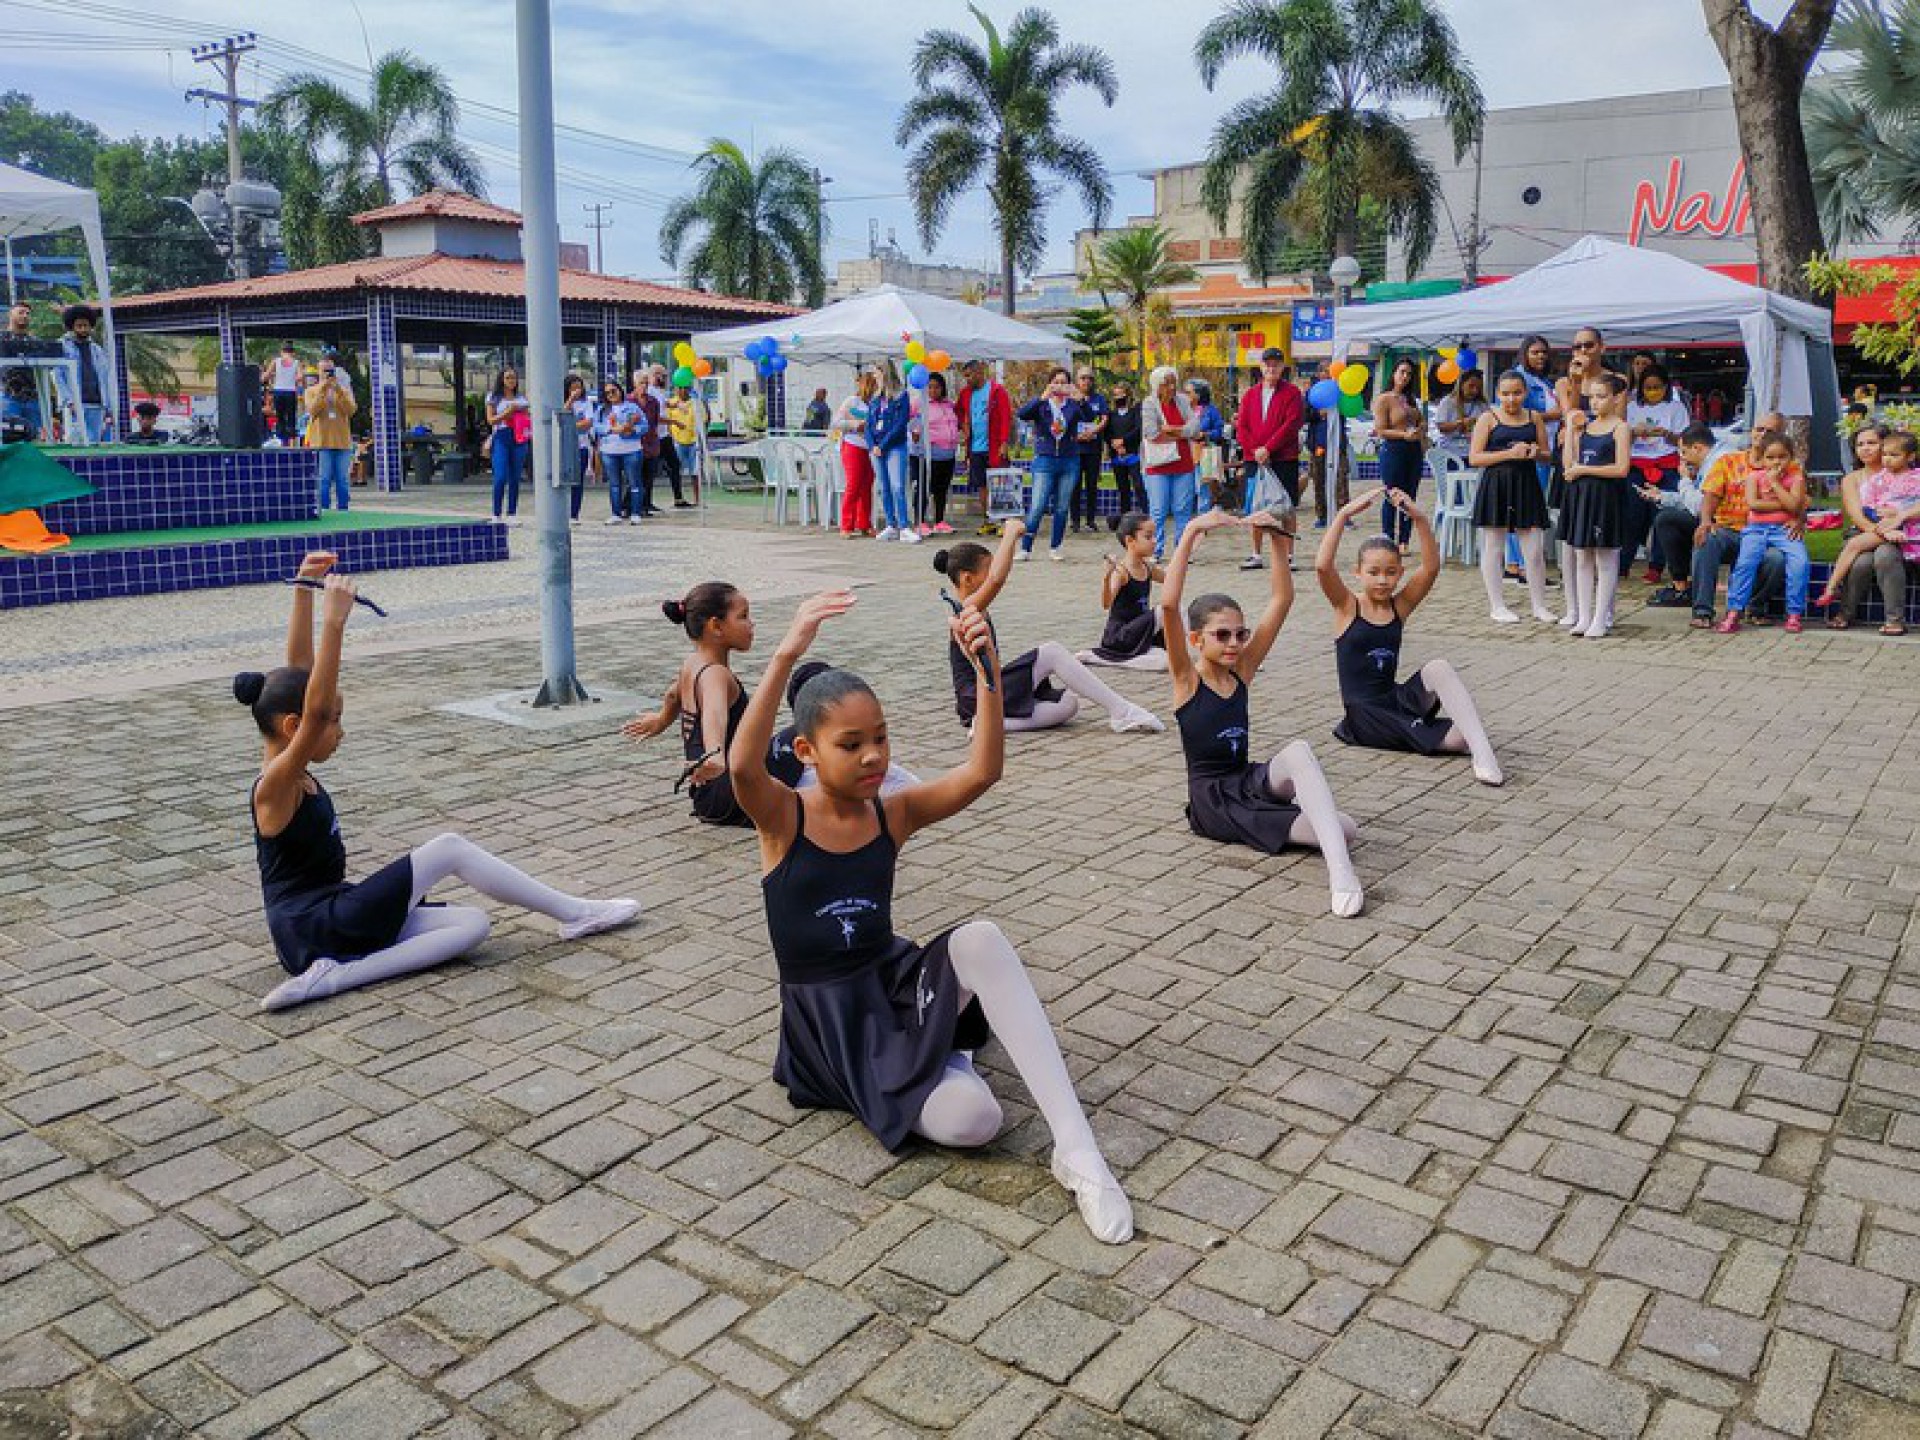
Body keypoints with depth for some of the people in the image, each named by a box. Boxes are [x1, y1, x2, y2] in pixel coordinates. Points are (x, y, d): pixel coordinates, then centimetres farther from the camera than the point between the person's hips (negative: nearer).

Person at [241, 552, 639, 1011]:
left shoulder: (291, 772, 10)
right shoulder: (275, 785, -16)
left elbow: (299, 670, 11)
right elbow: (316, 710, -36)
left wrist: (304, 589, 9)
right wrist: (334, 621, -41)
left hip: (330, 919, 10)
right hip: (317, 931, -10)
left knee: (471, 925, -2)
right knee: (449, 848, -9)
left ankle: (336, 975, -11)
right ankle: (575, 913, -3)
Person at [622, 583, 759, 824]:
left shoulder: (690, 664, 10)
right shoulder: (716, 675, -21)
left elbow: (674, 695, 34)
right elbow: (714, 713, -44)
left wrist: (662, 719, 56)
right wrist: (716, 755, -65)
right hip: (727, 799, -10)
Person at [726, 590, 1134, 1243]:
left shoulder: (893, 814, -1)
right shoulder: (782, 817, -10)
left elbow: (982, 772, -18)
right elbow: (744, 767, -35)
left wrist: (987, 670, -32)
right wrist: (787, 656, -46)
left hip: (895, 981, 4)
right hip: (827, 1017, -3)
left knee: (980, 940, -33)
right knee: (971, 1120, -28)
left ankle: (1075, 1145, -28)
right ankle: (948, 1060, 10)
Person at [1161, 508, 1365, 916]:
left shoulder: (1242, 670, 7)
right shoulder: (1187, 679, -7)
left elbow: (1281, 600, 4)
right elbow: (1169, 604, -24)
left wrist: (1279, 539, -7)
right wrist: (1191, 533, -28)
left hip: (1250, 782, 6)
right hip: (1212, 801, -5)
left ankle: (1337, 863, -22)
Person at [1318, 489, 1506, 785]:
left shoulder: (1400, 606, 6)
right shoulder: (1347, 606, -4)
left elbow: (1431, 568, -11)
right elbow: (1323, 566, -23)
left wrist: (1419, 519, -22)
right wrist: (1345, 514, -26)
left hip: (1397, 697, 4)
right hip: (1364, 714, -4)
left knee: (1439, 668, -30)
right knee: (1456, 739, -25)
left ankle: (1482, 751, -33)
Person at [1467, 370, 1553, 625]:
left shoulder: (1534, 417, 11)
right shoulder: (1488, 418, -1)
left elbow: (1546, 453, 17)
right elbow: (1474, 458, -8)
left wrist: (1536, 452, -7)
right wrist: (1509, 453, -16)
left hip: (1527, 486, 3)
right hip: (1495, 487, -3)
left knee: (1535, 550, 2)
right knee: (1494, 548, 3)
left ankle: (1539, 605, 14)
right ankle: (1496, 606, 12)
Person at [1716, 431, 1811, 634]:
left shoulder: (1796, 478, 7)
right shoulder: (1755, 476, 9)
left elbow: (1794, 505, -10)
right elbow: (1752, 504, -5)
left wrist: (1775, 482, -5)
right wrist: (1782, 505, -6)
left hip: (1784, 529, 0)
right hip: (1757, 528, 0)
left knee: (1800, 562, -25)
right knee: (1745, 562, -25)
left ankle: (1794, 614, -14)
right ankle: (1733, 613, -23)